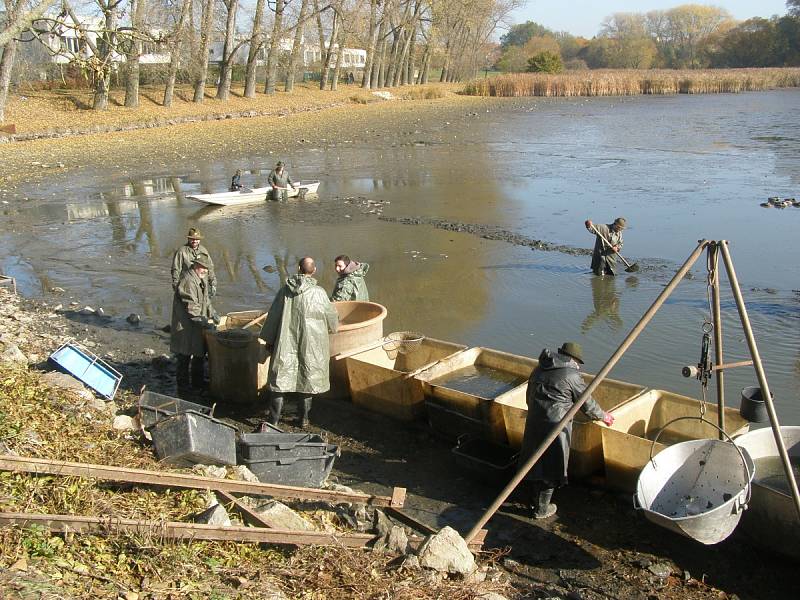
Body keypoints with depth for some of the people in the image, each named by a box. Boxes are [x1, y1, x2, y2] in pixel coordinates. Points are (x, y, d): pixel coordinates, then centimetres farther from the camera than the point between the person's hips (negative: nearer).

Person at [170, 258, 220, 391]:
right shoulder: (188, 281, -20)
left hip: (197, 326, 10)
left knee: (199, 354, 16)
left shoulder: (202, 280, 14)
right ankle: (182, 385, 9)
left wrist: (212, 313, 9)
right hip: (186, 326, -10)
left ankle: (198, 383, 28)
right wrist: (204, 321, -25)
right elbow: (191, 307, -24)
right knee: (184, 357, -2)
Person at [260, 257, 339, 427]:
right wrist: (333, 327, 27)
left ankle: (274, 418, 8)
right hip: (310, 344, -1)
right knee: (308, 378, 13)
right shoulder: (318, 293, -9)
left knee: (280, 378, 7)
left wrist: (269, 340, 13)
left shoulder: (285, 290, -2)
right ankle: (304, 418, 20)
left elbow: (273, 316, 3)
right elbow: (331, 316, 3)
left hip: (286, 343, 1)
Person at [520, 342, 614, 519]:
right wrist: (604, 416, 18)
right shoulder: (572, 376, -8)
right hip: (554, 428, -6)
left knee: (538, 462, 21)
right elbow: (588, 405, 1)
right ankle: (542, 509, 20)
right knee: (551, 467, 9)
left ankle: (536, 501, 36)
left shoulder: (539, 370, 11)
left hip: (533, 423, 6)